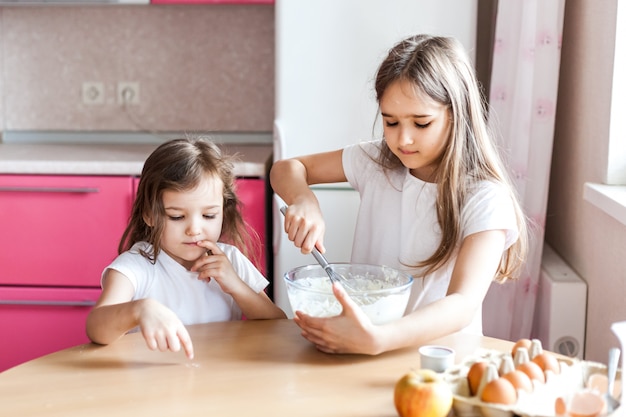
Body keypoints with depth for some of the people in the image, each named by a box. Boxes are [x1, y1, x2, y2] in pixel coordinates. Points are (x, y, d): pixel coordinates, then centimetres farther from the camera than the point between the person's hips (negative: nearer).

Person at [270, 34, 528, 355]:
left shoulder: (485, 199, -14)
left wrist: (376, 339, -41)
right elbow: (286, 169, 10)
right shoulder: (376, 162, 1)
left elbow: (464, 304, -26)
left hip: (439, 347, -2)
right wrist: (304, 200, -14)